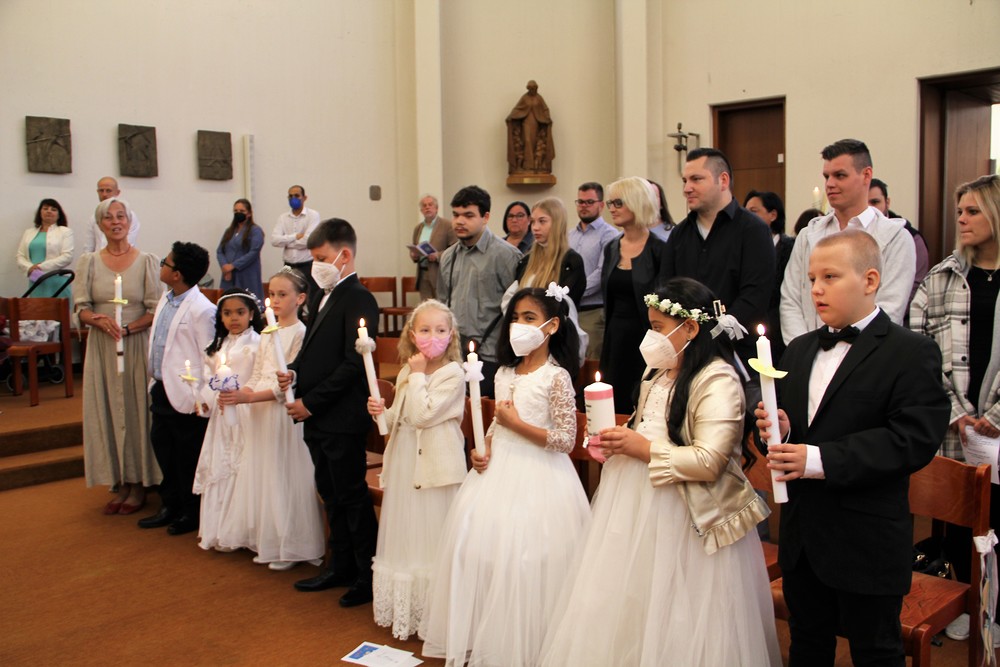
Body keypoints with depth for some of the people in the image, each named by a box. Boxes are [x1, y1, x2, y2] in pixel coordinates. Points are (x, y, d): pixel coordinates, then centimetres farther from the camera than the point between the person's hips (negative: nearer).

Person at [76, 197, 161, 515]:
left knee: (138, 411, 2)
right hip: (102, 348, 3)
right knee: (107, 411, 6)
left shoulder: (146, 261, -2)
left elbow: (155, 310, -5)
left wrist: (127, 328, -19)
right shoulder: (88, 262, 5)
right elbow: (81, 308, 1)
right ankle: (119, 484, 16)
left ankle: (139, 484, 13)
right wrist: (100, 321, -19)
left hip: (138, 345, -2)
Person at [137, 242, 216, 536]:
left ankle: (193, 513, 22)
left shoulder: (201, 310, -20)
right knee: (162, 446, 18)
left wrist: (201, 400, -18)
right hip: (162, 389, 9)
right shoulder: (165, 300, 8)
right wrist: (154, 381, 16)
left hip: (185, 395, -9)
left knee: (188, 455, 5)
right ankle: (171, 504, 34)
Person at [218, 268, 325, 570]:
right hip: (261, 413, 8)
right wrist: (235, 393, -4)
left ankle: (291, 547, 14)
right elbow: (257, 375, 14)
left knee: (285, 477, 0)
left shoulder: (300, 333, -12)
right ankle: (268, 543, 25)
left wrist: (249, 397, -23)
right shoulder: (268, 333, 12)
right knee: (260, 475, 12)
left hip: (285, 413, -8)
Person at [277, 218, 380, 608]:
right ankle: (341, 566, 30)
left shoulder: (358, 299, -14)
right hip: (316, 418, 9)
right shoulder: (320, 297, 13)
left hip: (342, 418, -9)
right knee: (331, 495, 17)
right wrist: (293, 372, -1)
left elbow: (353, 363, -20)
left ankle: (370, 573, 13)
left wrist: (311, 402, -18)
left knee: (352, 495, 0)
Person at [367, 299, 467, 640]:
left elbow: (421, 416, -22)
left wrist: (418, 375, -16)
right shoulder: (406, 373, 9)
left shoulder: (452, 374, -12)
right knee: (405, 535, 16)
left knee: (432, 538, 1)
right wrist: (381, 411, -3)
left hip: (434, 466, -7)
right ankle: (403, 610, 31)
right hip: (405, 462, 7)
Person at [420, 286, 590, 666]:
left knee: (523, 554, -6)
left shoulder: (556, 377, -11)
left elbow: (566, 440, -15)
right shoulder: (505, 373, 9)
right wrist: (482, 452, 0)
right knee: (476, 542, 8)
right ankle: (479, 636, 26)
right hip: (498, 471, 7)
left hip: (536, 476, -7)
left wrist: (516, 423, -17)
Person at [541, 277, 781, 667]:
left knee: (674, 616, 3)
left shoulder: (718, 381, -16)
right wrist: (621, 443, 6)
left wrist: (644, 449, -20)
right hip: (640, 507, 9)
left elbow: (709, 462, -24)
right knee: (629, 606, 14)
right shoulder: (659, 374, 12)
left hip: (685, 517, -8)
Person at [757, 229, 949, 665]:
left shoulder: (912, 354, -11)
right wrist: (779, 430, -8)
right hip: (801, 533, 6)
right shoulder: (799, 351, 11)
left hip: (867, 543, -6)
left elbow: (914, 440, -21)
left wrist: (820, 459, -26)